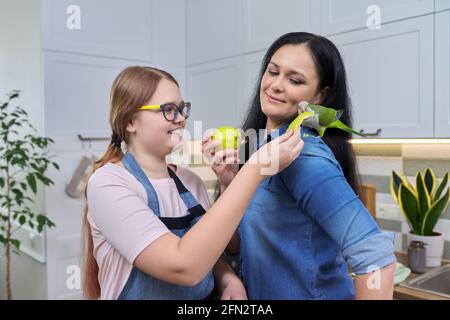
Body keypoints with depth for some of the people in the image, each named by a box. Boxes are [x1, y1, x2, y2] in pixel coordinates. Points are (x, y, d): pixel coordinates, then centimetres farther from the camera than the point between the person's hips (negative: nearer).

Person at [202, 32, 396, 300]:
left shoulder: (303, 154, -24)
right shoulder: (258, 146, -1)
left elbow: (376, 256, -31)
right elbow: (236, 244, 2)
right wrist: (229, 183, -12)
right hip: (258, 292, 7)